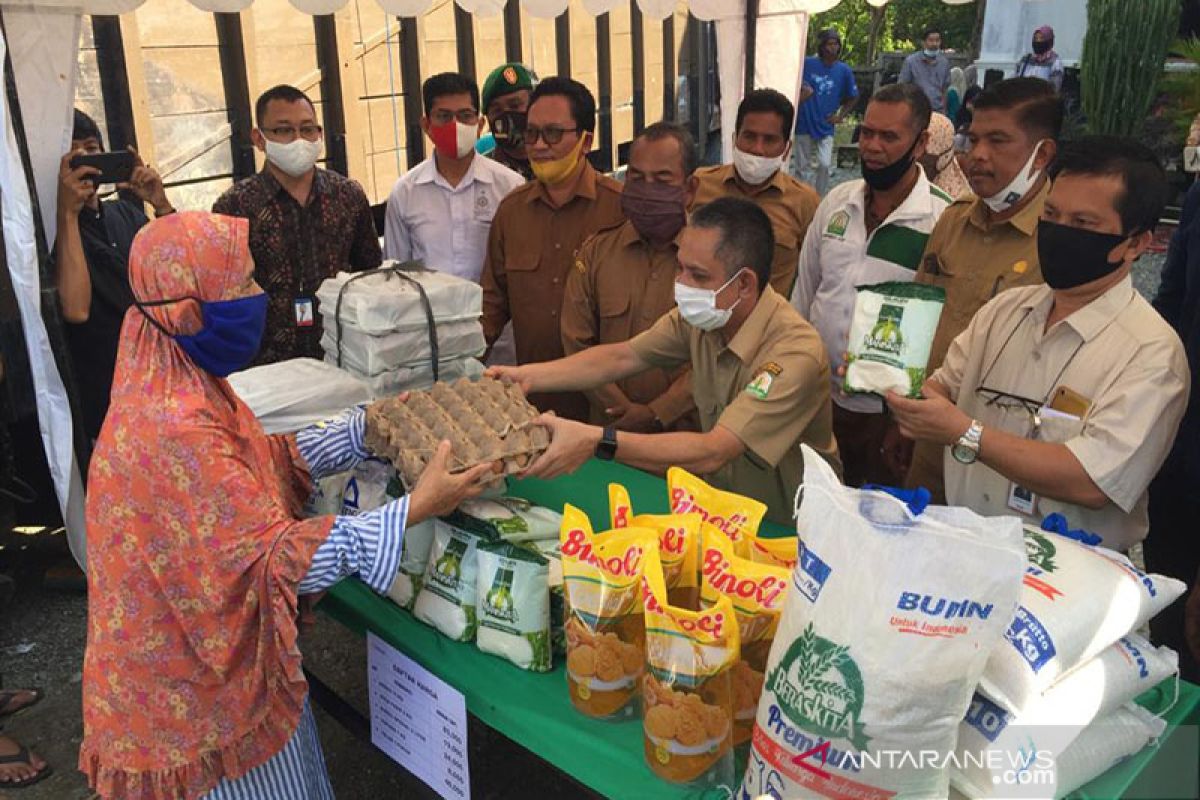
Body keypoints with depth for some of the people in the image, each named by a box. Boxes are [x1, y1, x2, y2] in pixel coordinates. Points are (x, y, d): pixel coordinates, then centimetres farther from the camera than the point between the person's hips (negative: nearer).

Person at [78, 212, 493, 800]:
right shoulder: (172, 431, -32)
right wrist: (414, 509, -31)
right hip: (194, 688, -9)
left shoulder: (186, 387, -2)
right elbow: (273, 558, -30)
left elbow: (267, 459, 8)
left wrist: (366, 427, 5)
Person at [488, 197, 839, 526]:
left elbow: (711, 453, -35)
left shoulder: (795, 353, -29)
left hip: (783, 531, -5)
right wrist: (528, 376, -8)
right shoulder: (700, 317, -7)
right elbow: (622, 357, 3)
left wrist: (597, 441, -41)